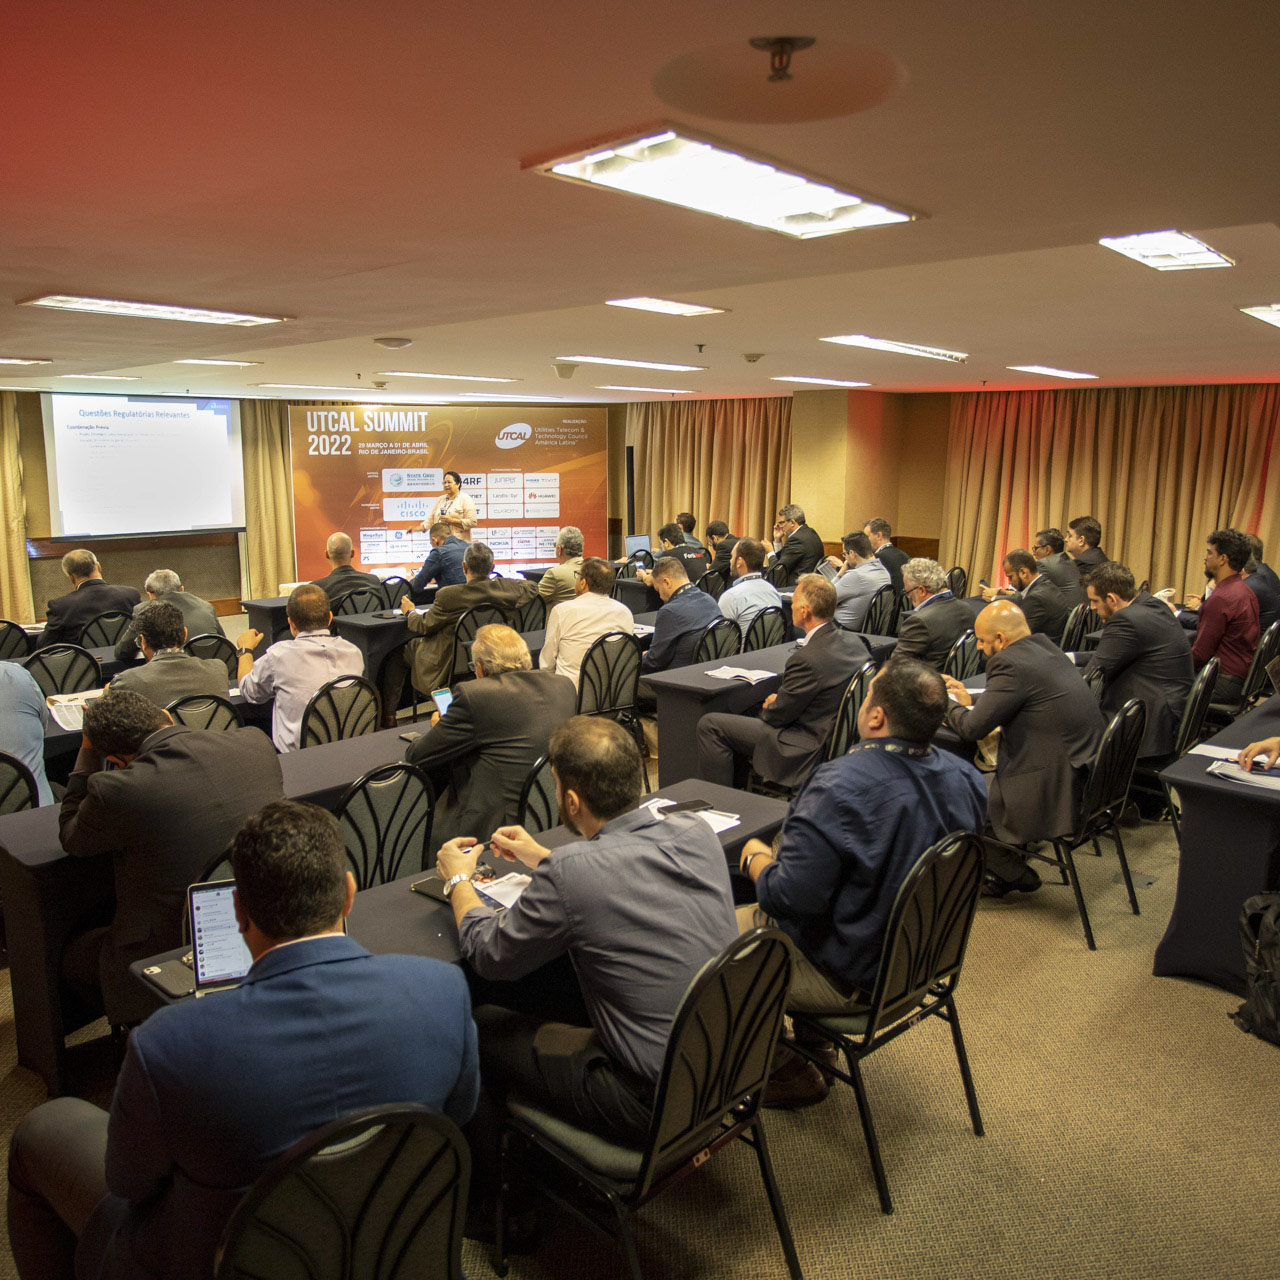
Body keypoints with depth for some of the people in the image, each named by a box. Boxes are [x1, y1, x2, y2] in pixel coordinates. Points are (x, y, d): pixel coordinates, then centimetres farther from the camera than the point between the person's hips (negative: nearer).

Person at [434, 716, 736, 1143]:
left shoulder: (567, 874, -26)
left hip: (655, 1102, -7)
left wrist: (457, 879, 11)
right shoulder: (696, 832, -6)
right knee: (565, 994, 26)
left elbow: (487, 954, -6)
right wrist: (543, 859, 24)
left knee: (480, 1025, 10)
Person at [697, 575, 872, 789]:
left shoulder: (807, 659, -28)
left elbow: (778, 715, -16)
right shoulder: (854, 641, -1)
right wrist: (779, 699, 7)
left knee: (709, 725, -5)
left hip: (808, 751, -10)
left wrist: (769, 706, 6)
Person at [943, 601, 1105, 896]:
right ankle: (1003, 869, 30)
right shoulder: (1044, 647, 8)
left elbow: (972, 728, -15)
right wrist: (970, 699, 22)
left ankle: (1015, 874, 18)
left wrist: (946, 706, 3)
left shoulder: (1011, 663, -19)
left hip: (1056, 795, -10)